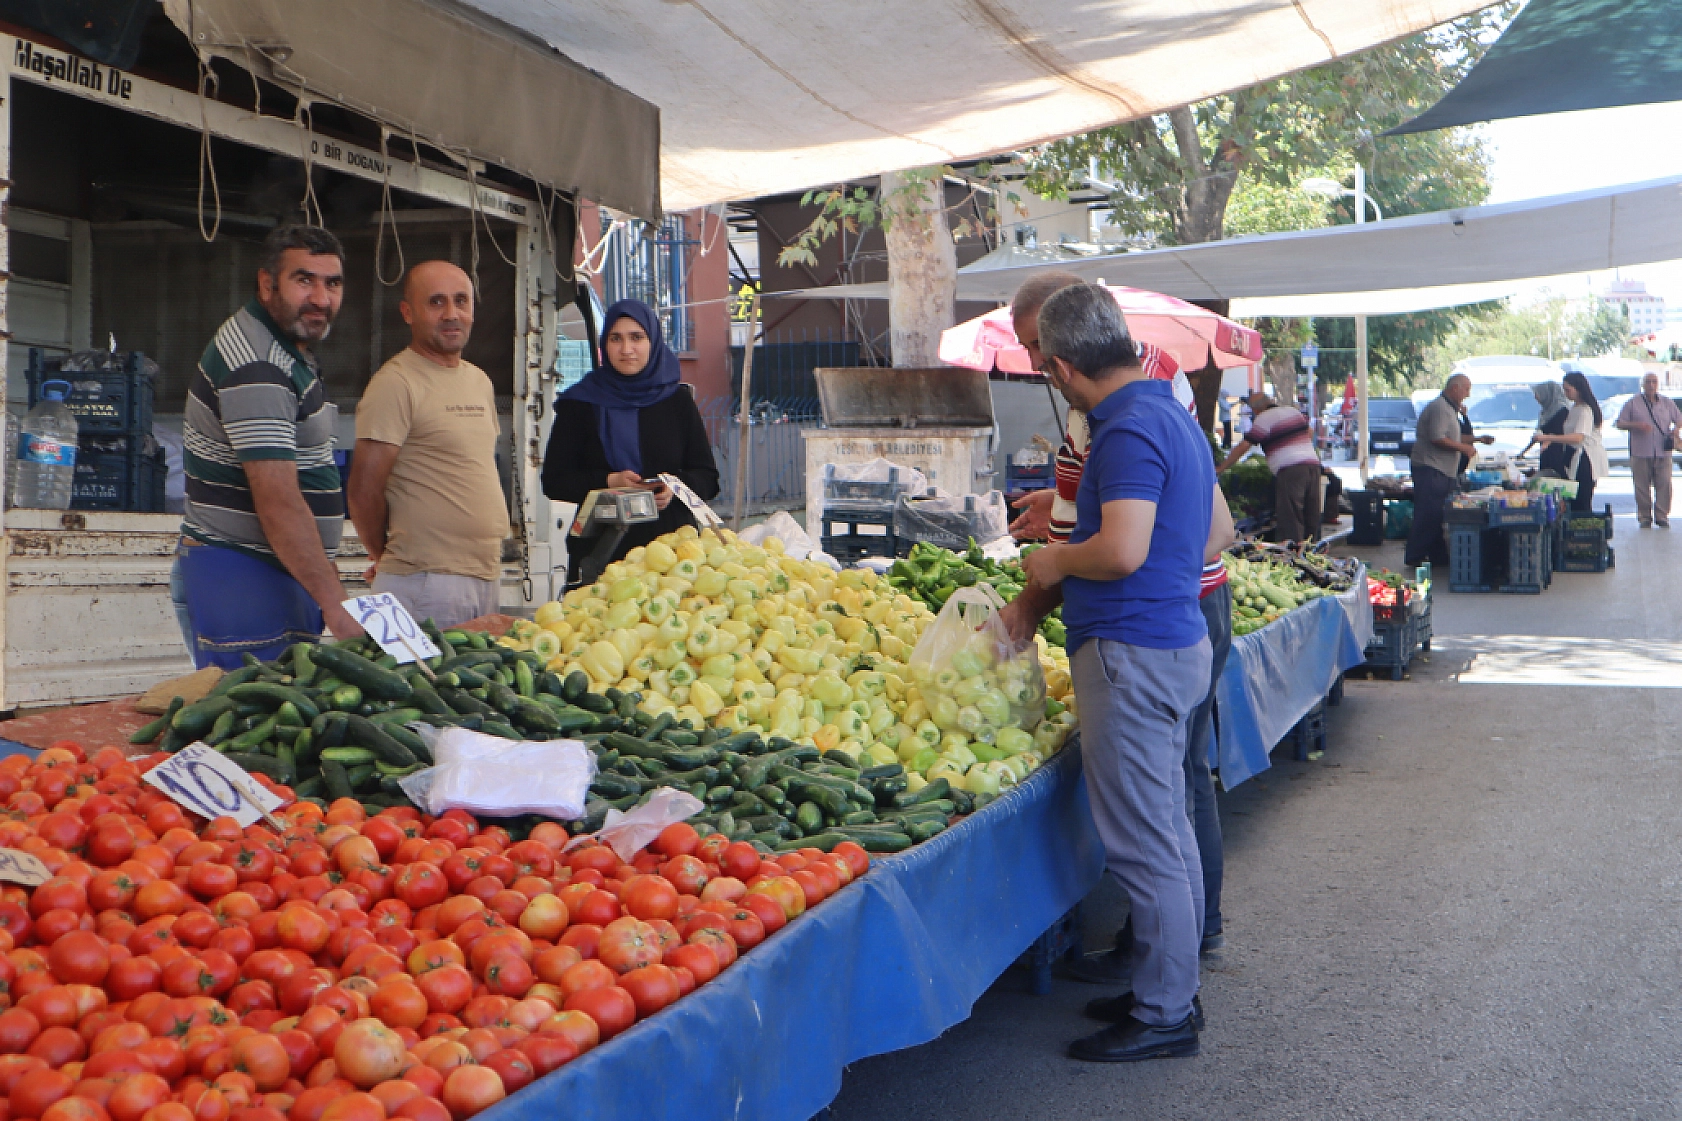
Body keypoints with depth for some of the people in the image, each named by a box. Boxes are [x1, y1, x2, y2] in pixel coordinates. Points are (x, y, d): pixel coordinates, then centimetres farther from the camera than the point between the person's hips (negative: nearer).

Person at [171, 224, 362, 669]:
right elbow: (278, 503, -25)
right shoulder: (256, 366, -16)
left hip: (284, 572, 10)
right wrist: (335, 606, -30)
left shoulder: (291, 352, 17)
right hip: (238, 579, -10)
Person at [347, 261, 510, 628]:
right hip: (428, 581, -8)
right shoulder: (396, 383, -12)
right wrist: (386, 556, 0)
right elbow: (364, 491, -14)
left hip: (487, 576, 8)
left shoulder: (480, 381, 15)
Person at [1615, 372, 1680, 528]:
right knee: (1642, 487, 0)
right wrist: (1637, 425, -14)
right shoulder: (1633, 403, 5)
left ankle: (1662, 517, 4)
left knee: (1664, 485, -3)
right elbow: (1620, 423, 4)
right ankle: (1645, 518, 8)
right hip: (1641, 453, -2)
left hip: (1663, 452, 2)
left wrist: (1675, 429, -2)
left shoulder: (1667, 403, 13)